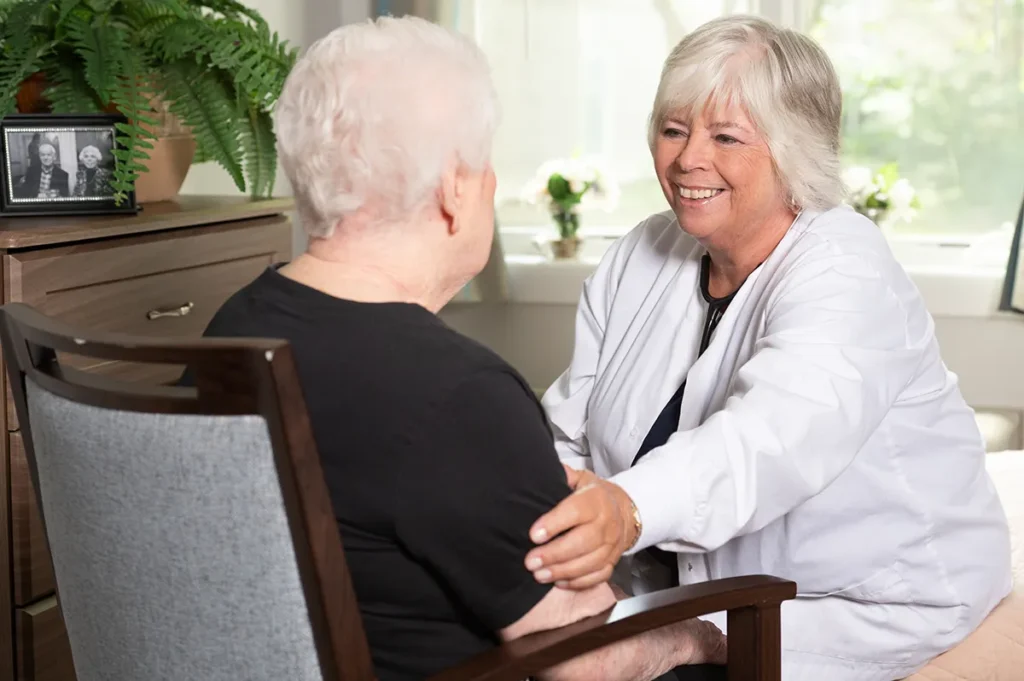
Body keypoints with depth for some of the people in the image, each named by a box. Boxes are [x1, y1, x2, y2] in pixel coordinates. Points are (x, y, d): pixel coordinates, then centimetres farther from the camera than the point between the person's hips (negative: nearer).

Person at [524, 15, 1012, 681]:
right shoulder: (641, 258, 3)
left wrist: (628, 510, -55)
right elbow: (569, 432, 2)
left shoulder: (847, 276, -19)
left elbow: (776, 436, -38)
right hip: (685, 583, 6)